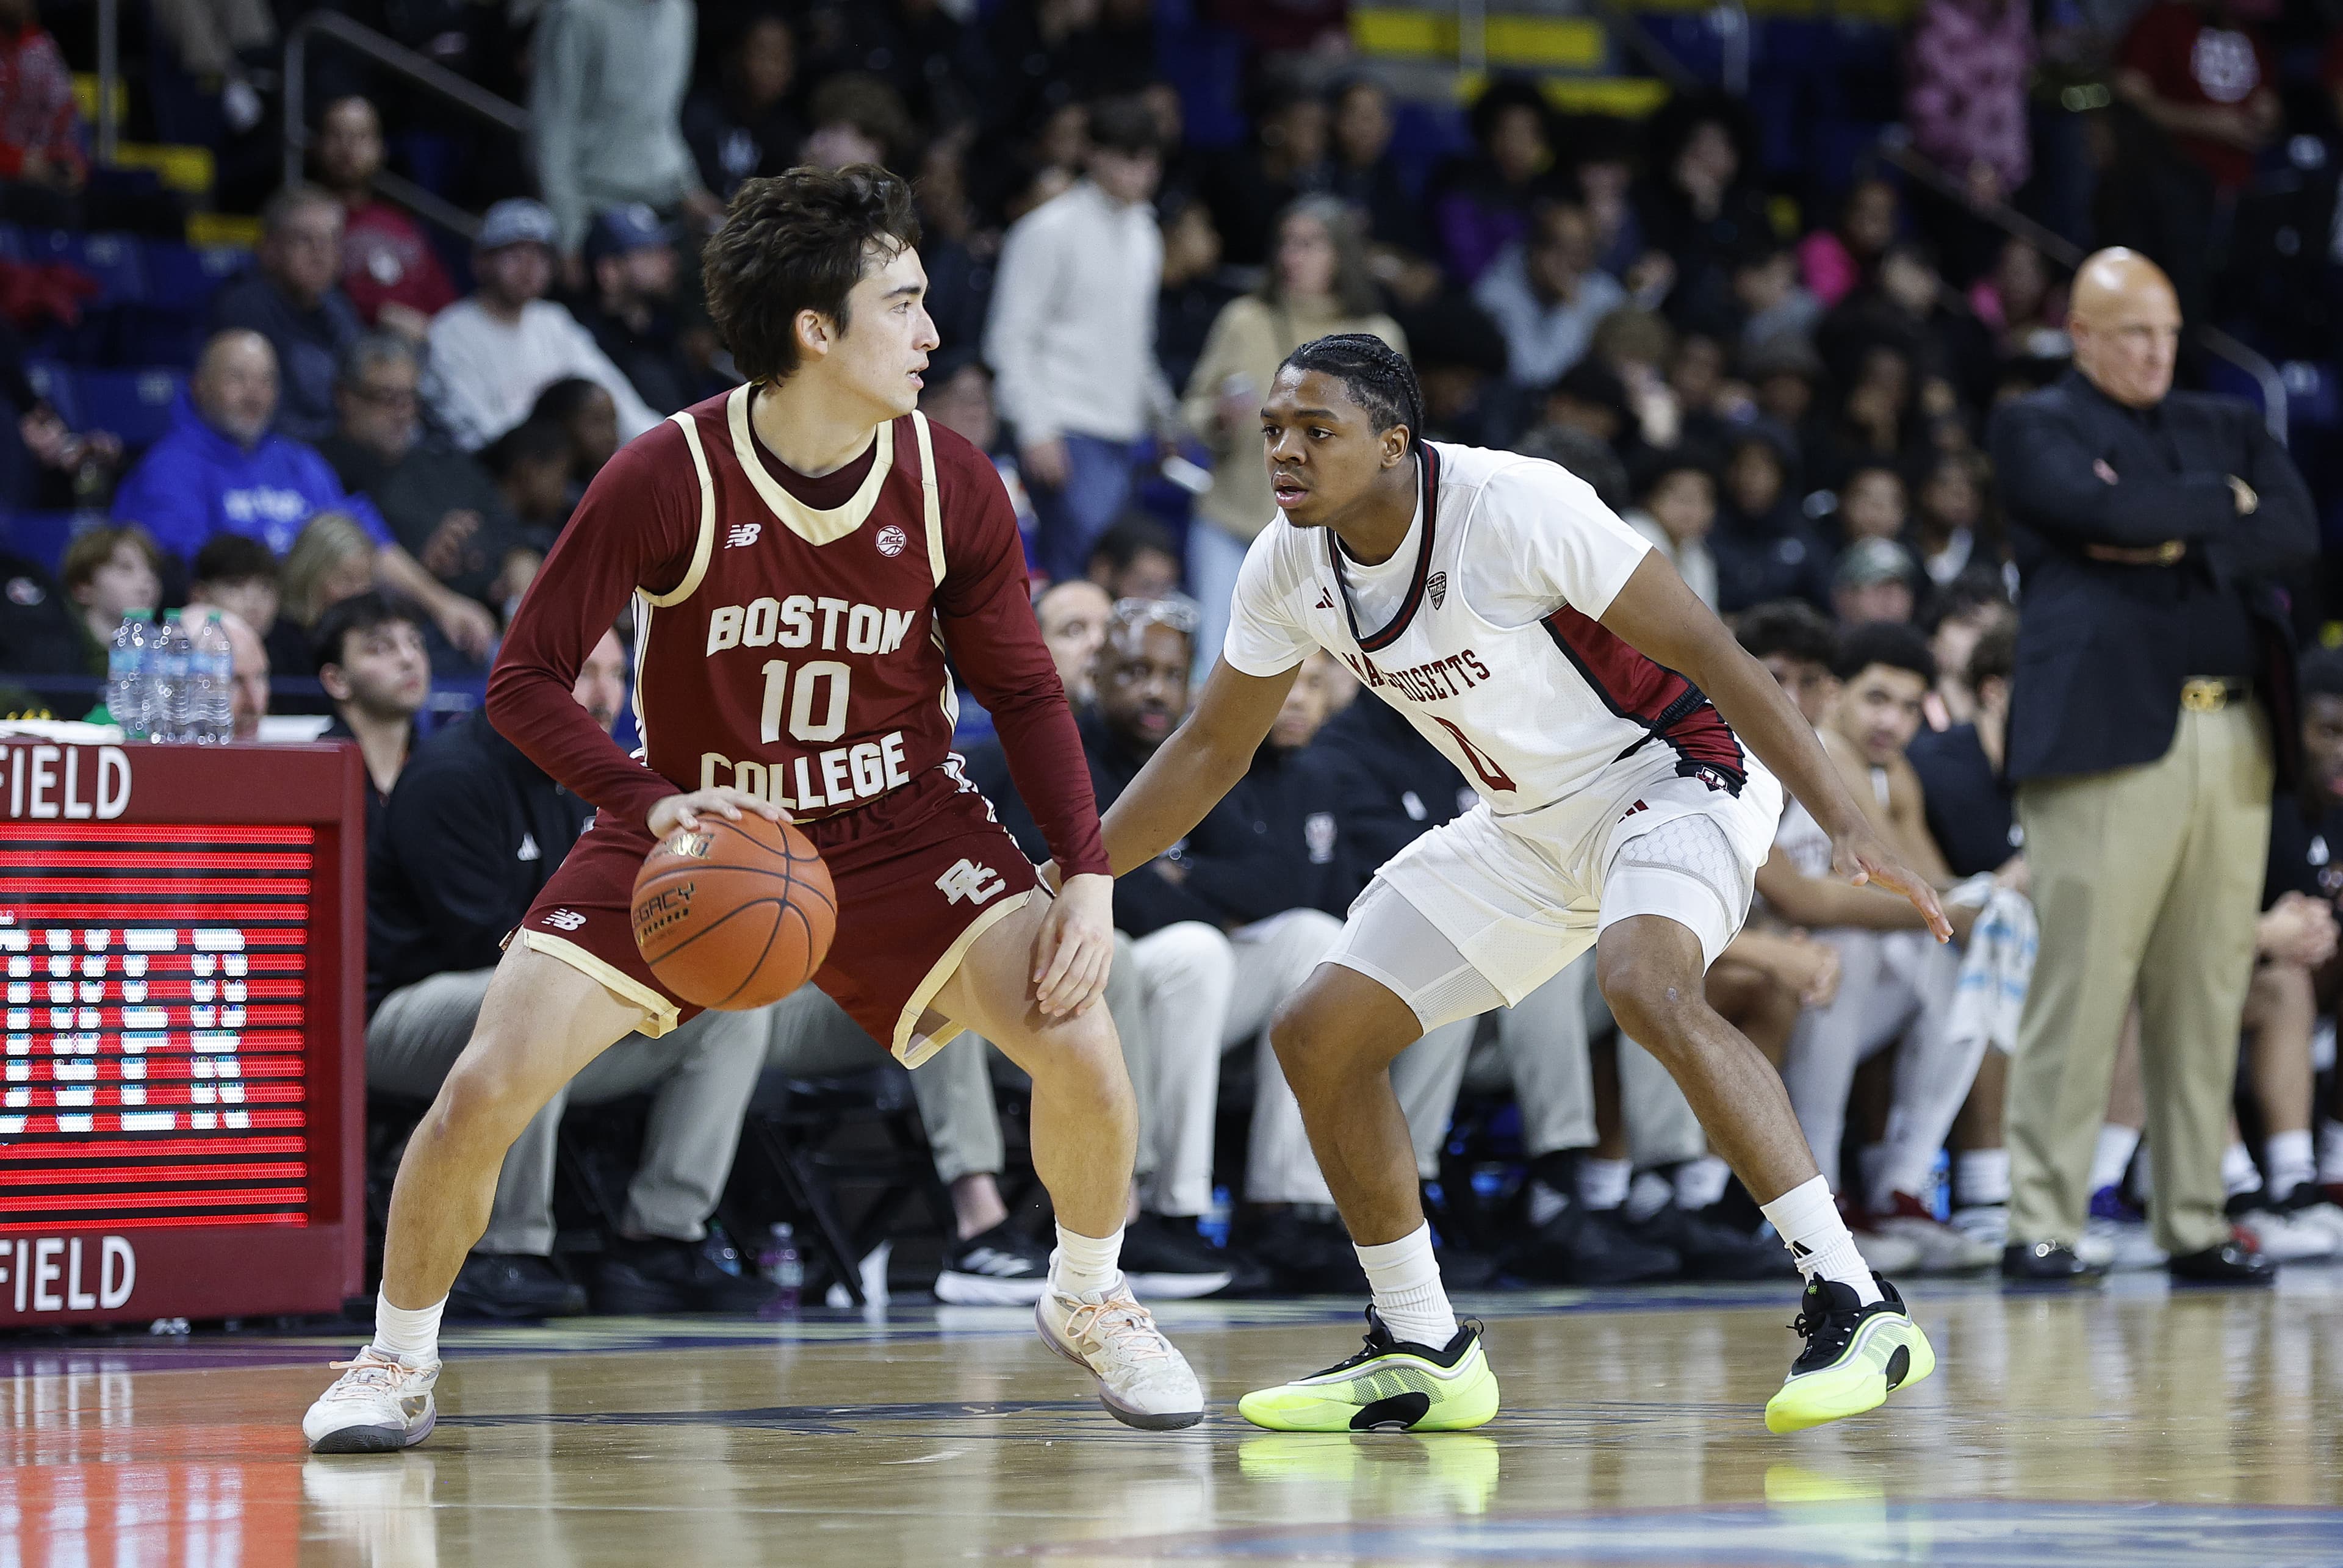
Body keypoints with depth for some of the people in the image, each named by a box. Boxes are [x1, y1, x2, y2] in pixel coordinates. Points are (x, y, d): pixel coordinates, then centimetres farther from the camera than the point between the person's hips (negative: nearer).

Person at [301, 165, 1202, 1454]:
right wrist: (653, 806, -31)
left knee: (1076, 1044, -17)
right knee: (487, 1085, -16)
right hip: (695, 825, -2)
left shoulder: (950, 485, -12)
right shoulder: (667, 480, -21)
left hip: (897, 821, 2)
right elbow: (524, 683, -16)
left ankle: (1087, 1302, 13)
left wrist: (1088, 875, -11)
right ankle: (397, 1360, 10)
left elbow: (1024, 692, 0)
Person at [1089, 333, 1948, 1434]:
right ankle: (1424, 1355, 16)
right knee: (1318, 1037, 3)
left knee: (1643, 984, -37)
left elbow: (1706, 650, -24)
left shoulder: (1512, 506, -27)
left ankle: (1856, 1309, -34)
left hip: (1670, 774, -8)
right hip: (1528, 827, 8)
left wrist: (1848, 825, -30)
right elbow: (1212, 747, 10)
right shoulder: (1289, 569, -6)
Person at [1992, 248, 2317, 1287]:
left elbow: (2297, 530, 5)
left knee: (2208, 997, 5)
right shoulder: (2035, 428, 7)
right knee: (2081, 988, -9)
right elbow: (2109, 510, -13)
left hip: (2234, 741, 5)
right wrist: (2221, 505, 1)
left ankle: (2195, 1227, 10)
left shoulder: (2225, 428, 22)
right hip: (2109, 735, -5)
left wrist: (2177, 542, -6)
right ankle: (2041, 1226, -7)